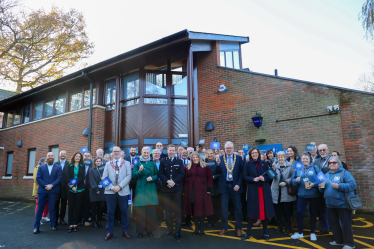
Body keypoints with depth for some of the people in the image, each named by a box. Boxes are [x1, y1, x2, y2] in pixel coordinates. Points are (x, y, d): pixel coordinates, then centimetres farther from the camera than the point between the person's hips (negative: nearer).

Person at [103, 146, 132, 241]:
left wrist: (119, 186, -13)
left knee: (124, 211, 5)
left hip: (123, 191, -1)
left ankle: (125, 231, 19)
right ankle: (109, 232, 18)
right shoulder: (108, 164, 12)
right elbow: (104, 177, 4)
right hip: (110, 191, 1)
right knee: (110, 212, 6)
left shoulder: (126, 163, 7)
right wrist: (111, 187, -10)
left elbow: (129, 176, -4)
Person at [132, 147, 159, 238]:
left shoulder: (153, 163, 10)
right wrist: (139, 171, -20)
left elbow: (157, 175, 10)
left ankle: (150, 230, 14)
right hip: (141, 188, -1)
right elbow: (133, 175, -2)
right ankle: (140, 231, 11)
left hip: (151, 189, 2)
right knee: (140, 210, -1)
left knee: (151, 210, 1)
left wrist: (152, 178, -10)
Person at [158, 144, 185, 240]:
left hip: (176, 188, -1)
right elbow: (160, 173, 0)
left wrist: (174, 182, -15)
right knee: (167, 210, 9)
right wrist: (167, 181, -15)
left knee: (177, 210, 3)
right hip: (166, 189, 1)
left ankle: (178, 230, 12)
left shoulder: (179, 162, 7)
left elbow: (182, 174, -1)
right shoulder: (163, 161, 8)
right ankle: (169, 228, 21)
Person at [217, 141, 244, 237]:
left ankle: (238, 228, 24)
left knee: (238, 208, 9)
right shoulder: (220, 158, 2)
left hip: (235, 186, 0)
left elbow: (242, 172, -1)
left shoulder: (238, 158, 2)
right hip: (224, 186, 0)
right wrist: (218, 164, -20)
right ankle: (224, 227, 24)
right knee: (223, 208, 8)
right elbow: (218, 172, -2)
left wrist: (238, 184, -10)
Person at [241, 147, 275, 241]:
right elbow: (244, 177, -1)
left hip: (264, 190, 2)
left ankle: (265, 232, 18)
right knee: (252, 211, 2)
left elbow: (270, 175, 7)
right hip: (252, 190, -1)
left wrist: (264, 178, -13)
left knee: (264, 210, 4)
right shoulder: (247, 164, 3)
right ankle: (248, 233, 13)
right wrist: (253, 179, -16)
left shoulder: (264, 164, 8)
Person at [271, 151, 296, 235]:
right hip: (276, 192, 3)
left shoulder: (290, 166, -3)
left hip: (286, 193, -3)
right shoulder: (275, 166, 8)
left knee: (286, 211, 6)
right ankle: (280, 227, 24)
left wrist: (286, 182, -16)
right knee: (278, 211, 9)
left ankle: (287, 228, 21)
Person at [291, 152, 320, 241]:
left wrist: (314, 184, -20)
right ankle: (299, 232, 16)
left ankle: (313, 233, 26)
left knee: (313, 213, 11)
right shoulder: (297, 168, 5)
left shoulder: (315, 168, -1)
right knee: (299, 212, 1)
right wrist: (296, 180, -17)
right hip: (301, 194, 1)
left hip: (313, 194, -1)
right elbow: (293, 181, 5)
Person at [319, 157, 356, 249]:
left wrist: (339, 186, -25)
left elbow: (353, 185, -16)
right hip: (330, 204, 7)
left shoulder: (344, 173, -6)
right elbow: (324, 189, 20)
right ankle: (339, 240, 30)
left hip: (342, 203, -7)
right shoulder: (327, 175, 14)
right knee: (333, 223, 14)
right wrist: (321, 187, -2)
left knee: (345, 223, 2)